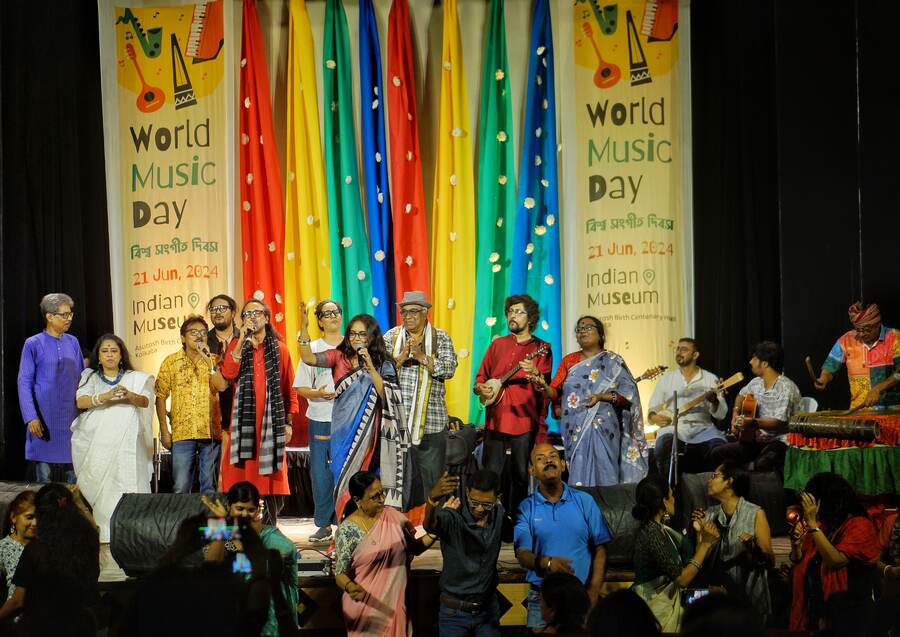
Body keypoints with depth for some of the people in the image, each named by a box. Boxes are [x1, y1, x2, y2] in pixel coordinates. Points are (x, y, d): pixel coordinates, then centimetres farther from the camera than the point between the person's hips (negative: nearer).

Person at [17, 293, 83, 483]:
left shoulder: (73, 342, 7)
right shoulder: (33, 344, -4)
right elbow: (24, 383, -6)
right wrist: (31, 417, -14)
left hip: (71, 416, 3)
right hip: (45, 418, -3)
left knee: (75, 472, 4)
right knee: (44, 473, 2)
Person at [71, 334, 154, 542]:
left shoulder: (135, 378, 14)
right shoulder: (89, 376, 14)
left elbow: (145, 401, -3)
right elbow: (81, 401, -4)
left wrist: (129, 395, -27)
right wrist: (105, 397, -23)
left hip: (125, 443, -1)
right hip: (94, 444, 1)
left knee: (128, 487, -14)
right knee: (98, 490, -6)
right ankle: (102, 534, -1)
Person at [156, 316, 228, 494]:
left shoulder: (214, 361, 8)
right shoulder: (171, 362, 5)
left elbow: (222, 387, -9)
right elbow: (161, 397, 5)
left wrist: (208, 360, -15)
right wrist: (164, 431, 0)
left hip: (210, 432, 1)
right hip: (182, 433, -1)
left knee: (210, 486, 6)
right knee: (181, 487, 1)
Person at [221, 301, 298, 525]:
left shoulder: (279, 348, 8)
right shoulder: (237, 345, 11)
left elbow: (290, 388, 8)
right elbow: (228, 373, -9)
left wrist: (289, 422, 3)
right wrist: (242, 341, -11)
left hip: (271, 418, 0)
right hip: (243, 419, 0)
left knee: (271, 471, 1)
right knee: (241, 471, -3)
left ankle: (271, 523, 12)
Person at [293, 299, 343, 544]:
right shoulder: (312, 349, 5)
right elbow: (301, 388, 4)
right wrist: (319, 393, -14)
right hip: (321, 419, 0)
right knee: (321, 473, 0)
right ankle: (324, 526, 10)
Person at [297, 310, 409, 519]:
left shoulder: (383, 363, 4)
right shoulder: (339, 357, 4)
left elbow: (386, 394, -9)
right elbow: (308, 358, -10)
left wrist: (370, 366, -15)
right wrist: (304, 328, -19)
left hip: (368, 430, -1)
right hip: (343, 430, 1)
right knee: (345, 482, 4)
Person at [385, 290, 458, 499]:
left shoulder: (440, 338, 5)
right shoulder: (391, 337, 9)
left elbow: (449, 370, -7)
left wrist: (422, 357, -17)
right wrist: (401, 357, -14)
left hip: (430, 419, -1)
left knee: (433, 475, 3)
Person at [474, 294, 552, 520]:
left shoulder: (541, 348, 3)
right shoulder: (497, 344, 14)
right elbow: (480, 377, 19)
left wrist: (534, 375, -27)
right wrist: (481, 388, -3)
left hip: (525, 420, -3)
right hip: (495, 418, 3)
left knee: (521, 476, 2)